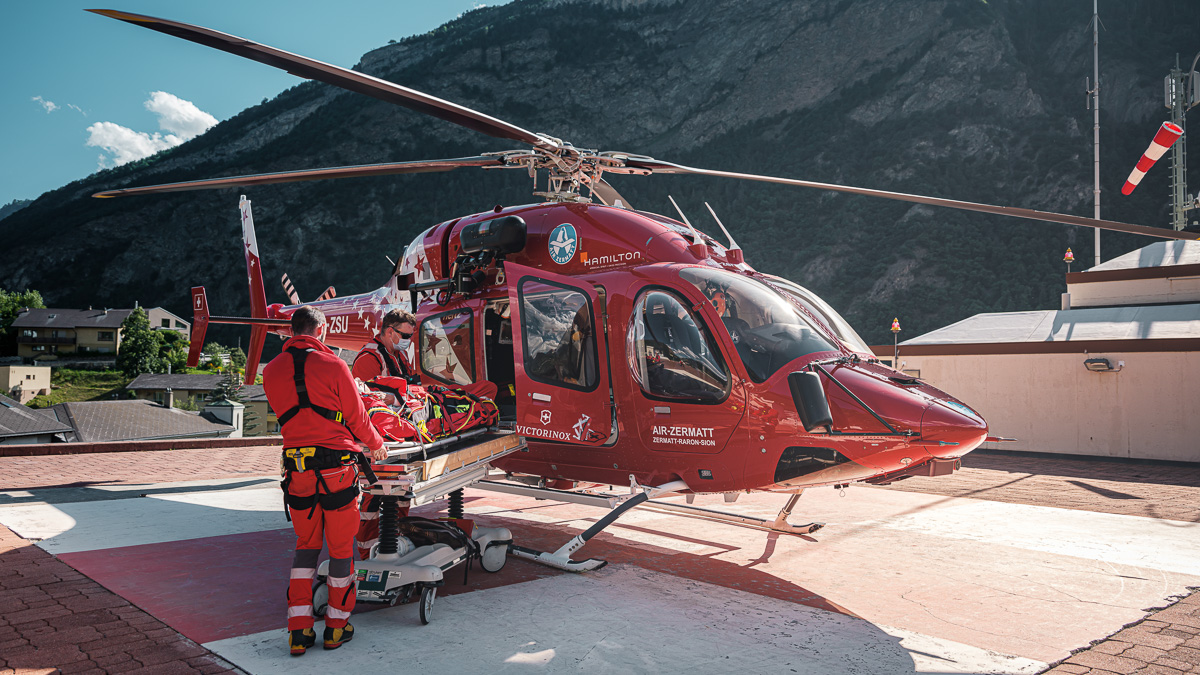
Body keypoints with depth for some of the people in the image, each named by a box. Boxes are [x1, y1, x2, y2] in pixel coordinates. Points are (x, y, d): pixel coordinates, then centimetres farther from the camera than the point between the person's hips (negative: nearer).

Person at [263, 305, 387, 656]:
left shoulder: (271, 371, 4)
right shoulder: (333, 366, -9)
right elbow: (356, 418, -1)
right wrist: (376, 444, 18)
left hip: (297, 470, 4)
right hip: (337, 468, -4)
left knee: (306, 544, 18)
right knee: (341, 546, 10)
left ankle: (299, 629, 14)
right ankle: (336, 626, 21)